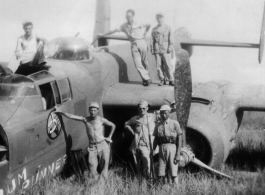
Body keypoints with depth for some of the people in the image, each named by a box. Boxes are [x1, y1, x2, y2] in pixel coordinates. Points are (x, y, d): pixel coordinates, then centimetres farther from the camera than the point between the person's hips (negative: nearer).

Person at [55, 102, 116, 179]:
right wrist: (61, 112, -2)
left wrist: (109, 137, 9)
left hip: (103, 145, -2)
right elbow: (71, 116, 3)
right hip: (92, 147, 2)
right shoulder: (86, 119, 3)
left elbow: (113, 126, 11)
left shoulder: (101, 120, -2)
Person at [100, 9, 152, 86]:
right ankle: (147, 79, -7)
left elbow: (149, 25, 18)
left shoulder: (138, 24, 3)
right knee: (137, 63, -10)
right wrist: (103, 35, 10)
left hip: (141, 42, -2)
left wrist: (145, 33, 11)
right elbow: (114, 30, 10)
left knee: (144, 62, 2)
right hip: (134, 45, 2)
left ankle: (146, 78, 16)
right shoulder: (124, 26, 8)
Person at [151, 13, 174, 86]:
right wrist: (152, 49, 7)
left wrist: (170, 47, -3)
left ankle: (171, 80, -3)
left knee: (168, 65, -8)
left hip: (165, 50, -2)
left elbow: (170, 39, 7)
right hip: (157, 50, 2)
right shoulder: (154, 29, 13)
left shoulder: (167, 28, 9)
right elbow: (152, 40, 14)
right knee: (159, 65, 0)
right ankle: (162, 80, 7)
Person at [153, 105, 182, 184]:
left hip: (172, 148, -4)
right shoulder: (158, 125, 11)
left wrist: (178, 154, -10)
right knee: (162, 173, 3)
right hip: (162, 149, 4)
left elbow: (179, 139, -3)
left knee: (174, 173, -5)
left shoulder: (175, 123, -1)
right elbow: (156, 139, 15)